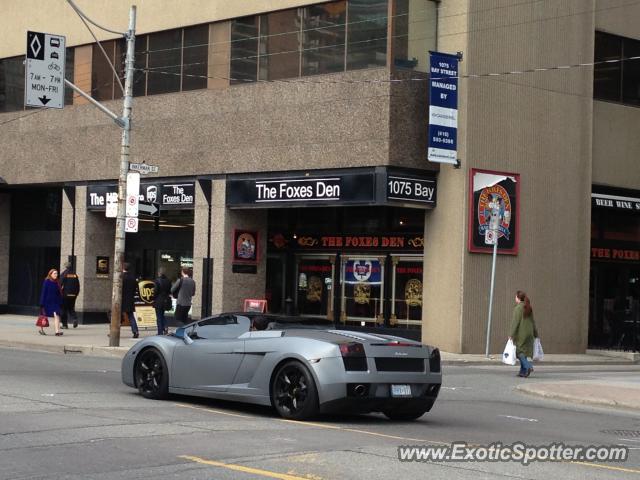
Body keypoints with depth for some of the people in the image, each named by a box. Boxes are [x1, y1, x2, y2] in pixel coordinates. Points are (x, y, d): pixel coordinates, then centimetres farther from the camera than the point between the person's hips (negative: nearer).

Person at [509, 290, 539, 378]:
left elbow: (515, 322, -17)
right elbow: (532, 322, 13)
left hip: (520, 334, -7)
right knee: (524, 352, 12)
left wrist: (511, 334, -15)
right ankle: (523, 372, 12)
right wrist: (535, 334, 19)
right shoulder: (529, 308, 9)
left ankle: (528, 366, -17)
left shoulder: (518, 308, -13)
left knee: (519, 352, 0)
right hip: (528, 334, 7)